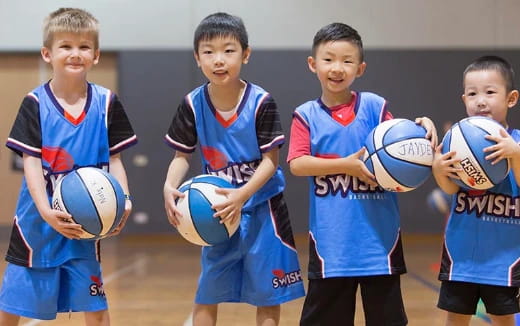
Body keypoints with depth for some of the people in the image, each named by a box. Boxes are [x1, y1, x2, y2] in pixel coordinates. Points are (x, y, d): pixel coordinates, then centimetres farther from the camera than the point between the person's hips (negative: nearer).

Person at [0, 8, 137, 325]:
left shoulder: (106, 103, -1)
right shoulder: (35, 104, -7)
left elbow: (115, 159, 3)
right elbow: (31, 162, -11)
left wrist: (123, 201, -14)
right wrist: (46, 211, -25)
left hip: (87, 223, 1)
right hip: (38, 223, -1)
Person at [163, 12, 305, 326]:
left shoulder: (261, 102, -15)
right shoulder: (193, 104, -7)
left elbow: (271, 160, -14)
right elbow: (182, 156, -2)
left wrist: (241, 195, -28)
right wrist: (170, 187, -22)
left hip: (261, 208, -2)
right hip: (218, 209, 3)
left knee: (267, 294, 6)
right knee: (206, 294, 9)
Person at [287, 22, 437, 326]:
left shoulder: (375, 106, 3)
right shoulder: (306, 115, 2)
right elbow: (297, 164, -9)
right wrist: (347, 164, -18)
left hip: (378, 236, 0)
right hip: (331, 240, 0)